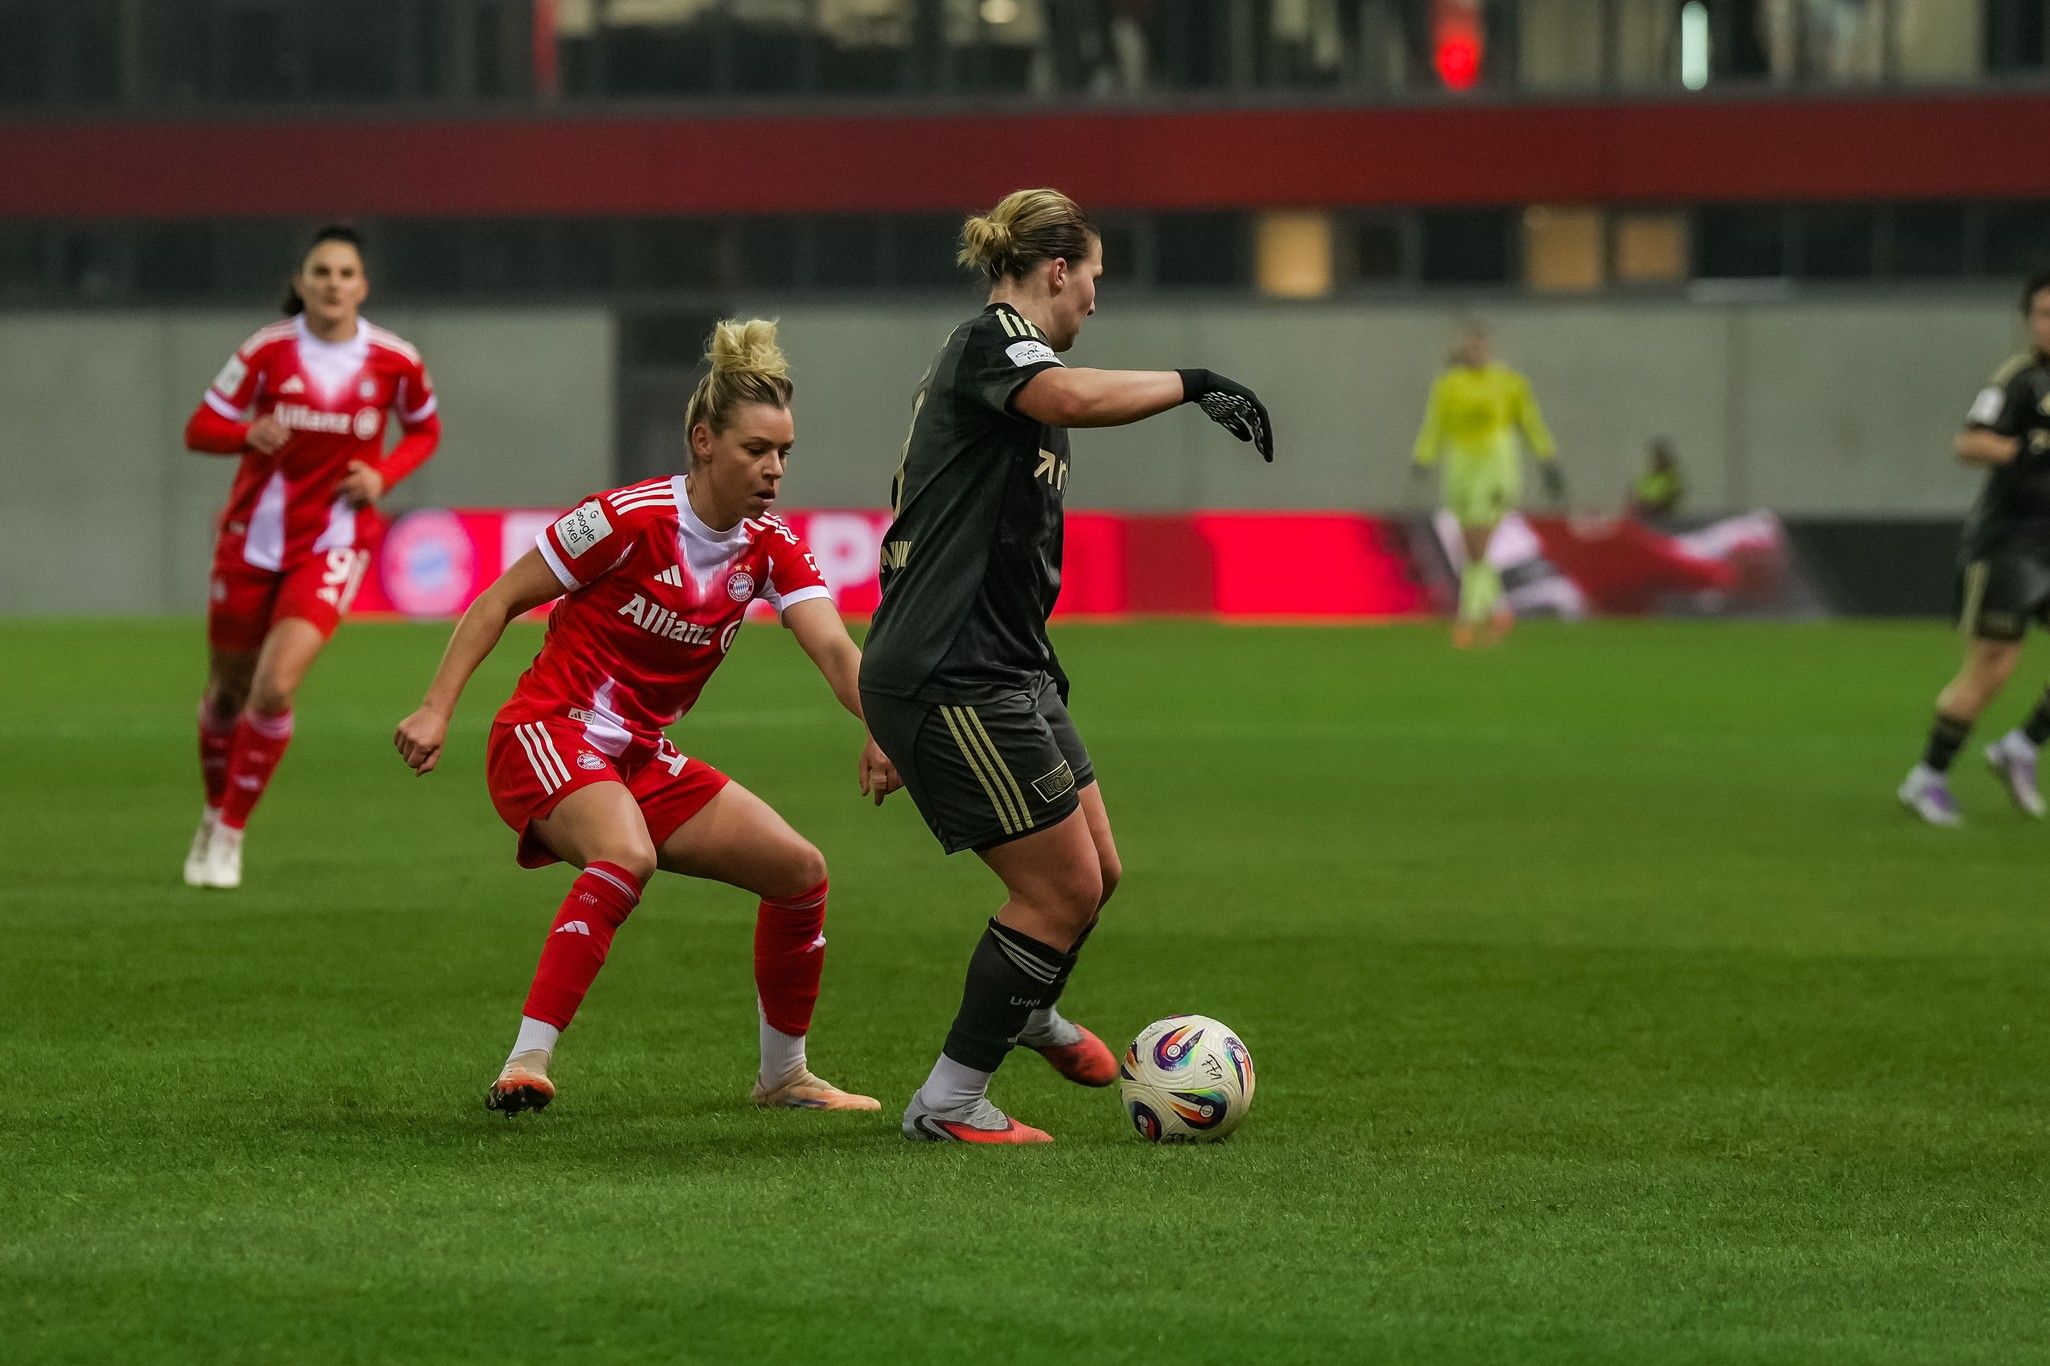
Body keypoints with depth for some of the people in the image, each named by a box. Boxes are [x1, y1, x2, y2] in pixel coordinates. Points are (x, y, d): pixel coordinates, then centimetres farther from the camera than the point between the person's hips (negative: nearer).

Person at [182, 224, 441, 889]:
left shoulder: (395, 360, -7)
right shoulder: (266, 351, -9)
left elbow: (425, 430, 11)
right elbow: (200, 428, -4)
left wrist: (384, 474, -8)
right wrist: (249, 432, -26)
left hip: (334, 541, -1)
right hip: (253, 535, 1)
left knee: (275, 688, -18)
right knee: (229, 690, 11)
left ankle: (229, 834, -3)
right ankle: (213, 815, 37)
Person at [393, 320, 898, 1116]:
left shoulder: (771, 549, 1)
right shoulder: (629, 519, -16)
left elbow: (833, 648, -14)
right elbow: (499, 602, -10)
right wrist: (437, 710, -18)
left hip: (641, 759, 7)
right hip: (546, 736, -7)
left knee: (799, 871, 3)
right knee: (628, 853, -37)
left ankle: (783, 1075, 20)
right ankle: (525, 1067, -40)